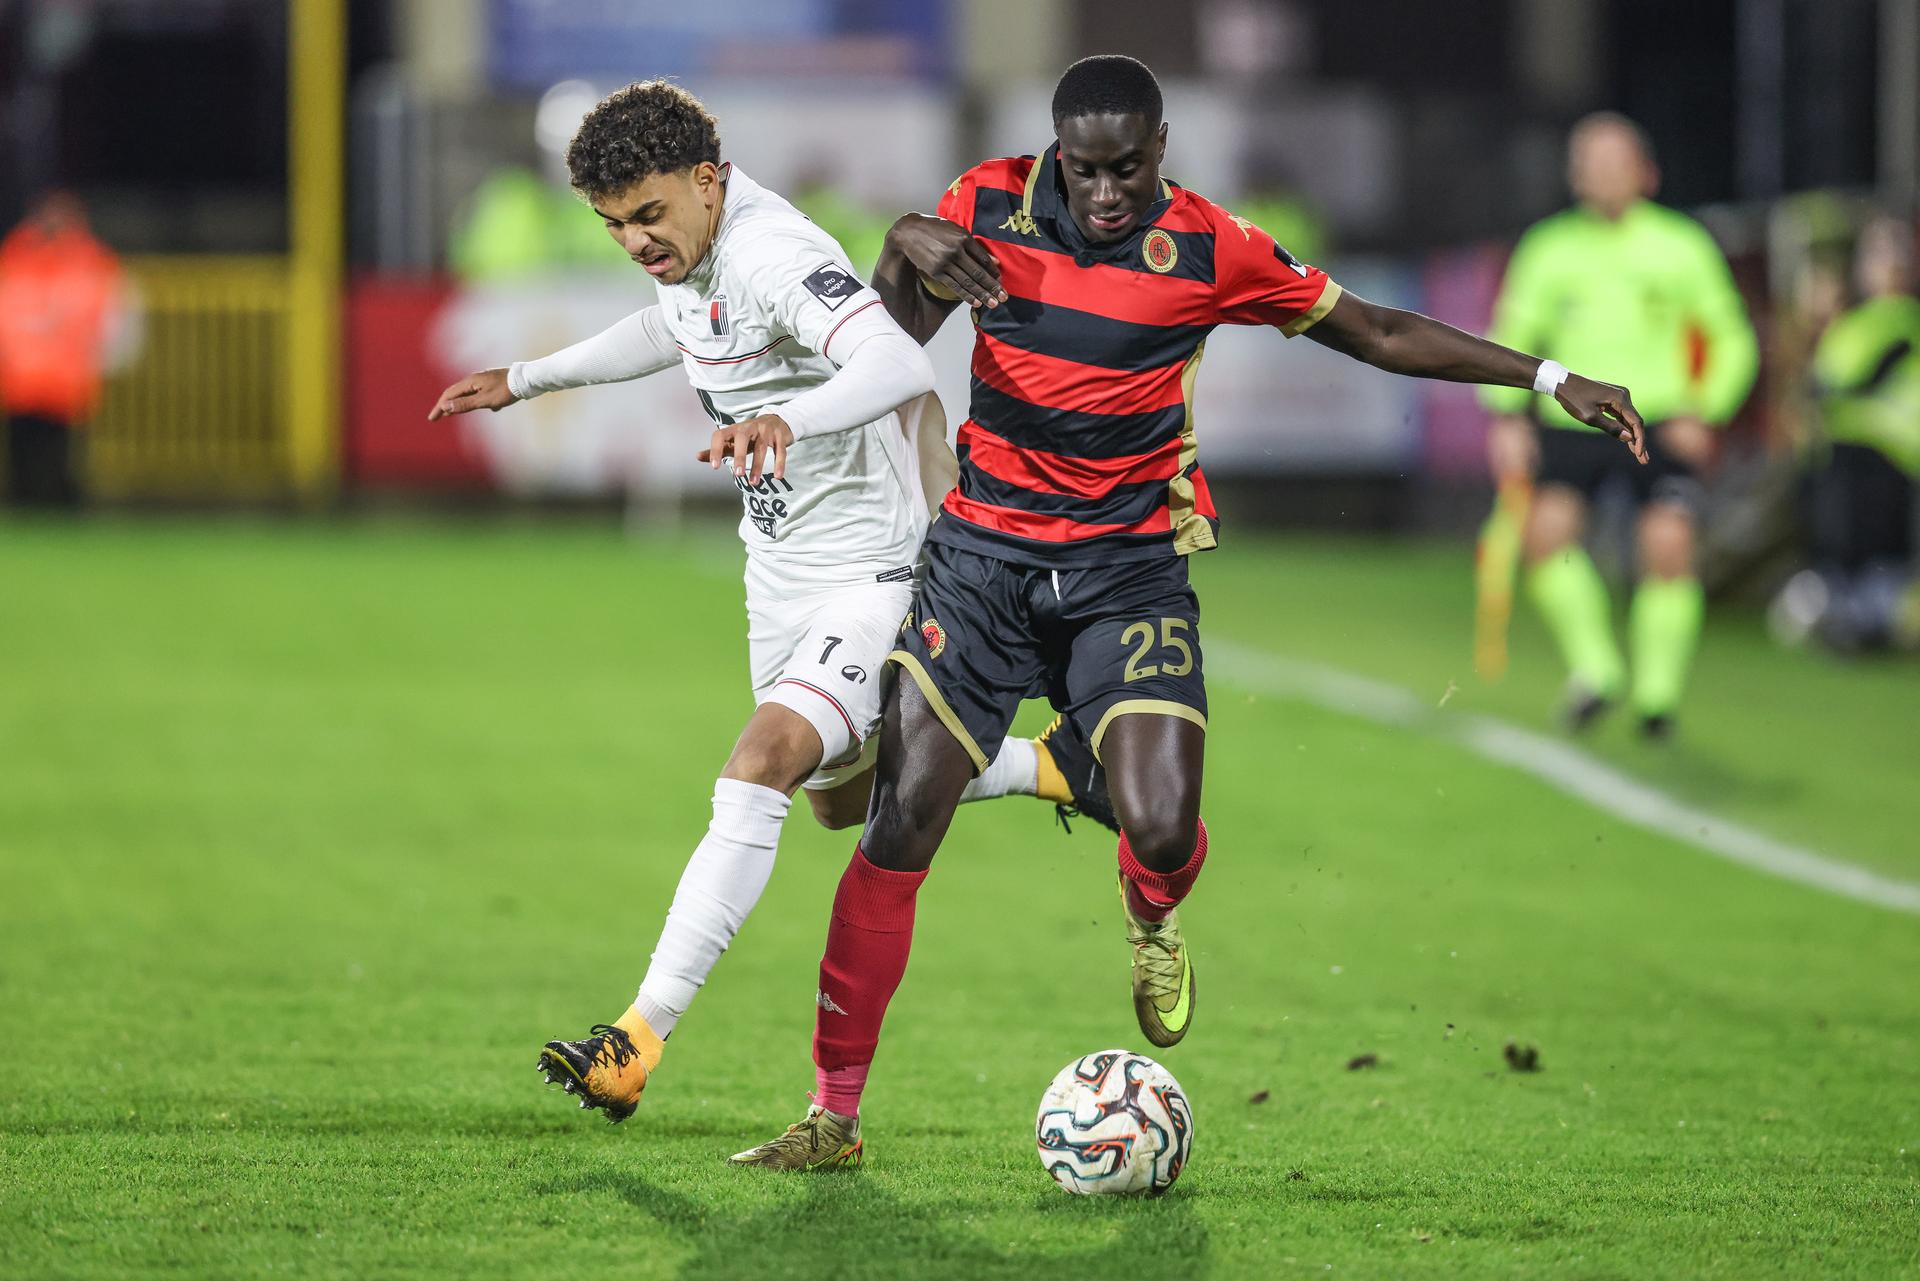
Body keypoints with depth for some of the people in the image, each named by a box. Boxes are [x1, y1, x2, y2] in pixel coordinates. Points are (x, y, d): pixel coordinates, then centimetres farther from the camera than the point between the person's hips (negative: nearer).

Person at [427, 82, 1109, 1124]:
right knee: (843, 800, 24)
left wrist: (790, 421, -63)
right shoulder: (692, 257, 1)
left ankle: (643, 1034, -31)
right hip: (782, 576, 10)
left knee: (758, 770, -26)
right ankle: (1046, 767, 46)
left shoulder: (774, 254, -28)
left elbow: (900, 364, -45)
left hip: (872, 577, -10)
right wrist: (527, 379, 30)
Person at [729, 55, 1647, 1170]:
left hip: (1130, 564, -1)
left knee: (1163, 832, -19)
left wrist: (1551, 379, 2)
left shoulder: (1210, 249, -5)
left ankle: (1152, 918, 22)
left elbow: (1378, 332, 4)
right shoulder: (989, 203, -2)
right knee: (899, 829, -9)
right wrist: (908, 247, -19)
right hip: (985, 546, 1)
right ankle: (835, 1114, 0)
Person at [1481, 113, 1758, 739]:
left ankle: (1657, 688, -2)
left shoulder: (1683, 247, 4)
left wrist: (1703, 414, -4)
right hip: (1571, 423, 1)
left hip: (1661, 424, -1)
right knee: (1546, 528, -22)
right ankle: (1593, 667, -7)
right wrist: (1507, 418, -3)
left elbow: (1731, 342, 10)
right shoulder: (1548, 248, 7)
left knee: (1668, 543, -20)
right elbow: (1511, 339, 12)